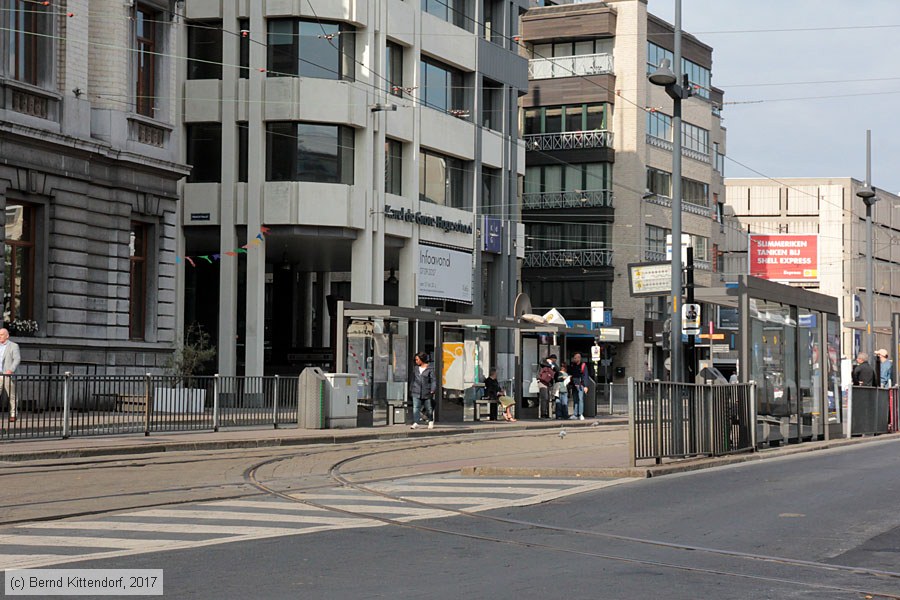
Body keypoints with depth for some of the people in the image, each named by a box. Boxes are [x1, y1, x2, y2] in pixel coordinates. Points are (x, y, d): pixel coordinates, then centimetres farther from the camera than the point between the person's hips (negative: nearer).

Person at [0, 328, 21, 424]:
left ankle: (13, 415, 8)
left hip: (8, 375, -4)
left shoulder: (14, 346, 0)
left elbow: (17, 359, -9)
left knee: (12, 396, 1)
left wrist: (11, 370, -21)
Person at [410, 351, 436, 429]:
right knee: (415, 408, -10)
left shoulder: (430, 369, -5)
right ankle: (415, 423, -14)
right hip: (416, 392, 3)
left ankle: (431, 421, 31)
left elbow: (433, 380, -7)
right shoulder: (416, 369, 11)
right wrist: (411, 389, 19)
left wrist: (432, 390, -15)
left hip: (427, 392, -3)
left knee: (429, 408, 9)